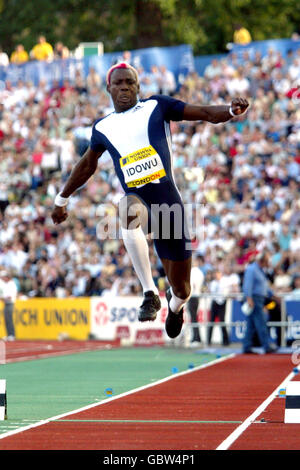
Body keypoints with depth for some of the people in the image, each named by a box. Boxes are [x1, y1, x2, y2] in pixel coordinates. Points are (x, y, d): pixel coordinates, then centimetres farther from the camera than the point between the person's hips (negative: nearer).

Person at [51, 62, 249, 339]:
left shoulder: (156, 106, 9)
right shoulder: (103, 128, 16)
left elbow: (206, 114, 6)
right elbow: (87, 165, 33)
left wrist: (232, 110, -14)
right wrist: (62, 199, 40)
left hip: (168, 200, 0)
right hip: (136, 199, 1)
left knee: (181, 289, 5)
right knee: (130, 213, -41)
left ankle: (175, 304, 47)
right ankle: (150, 293, -30)